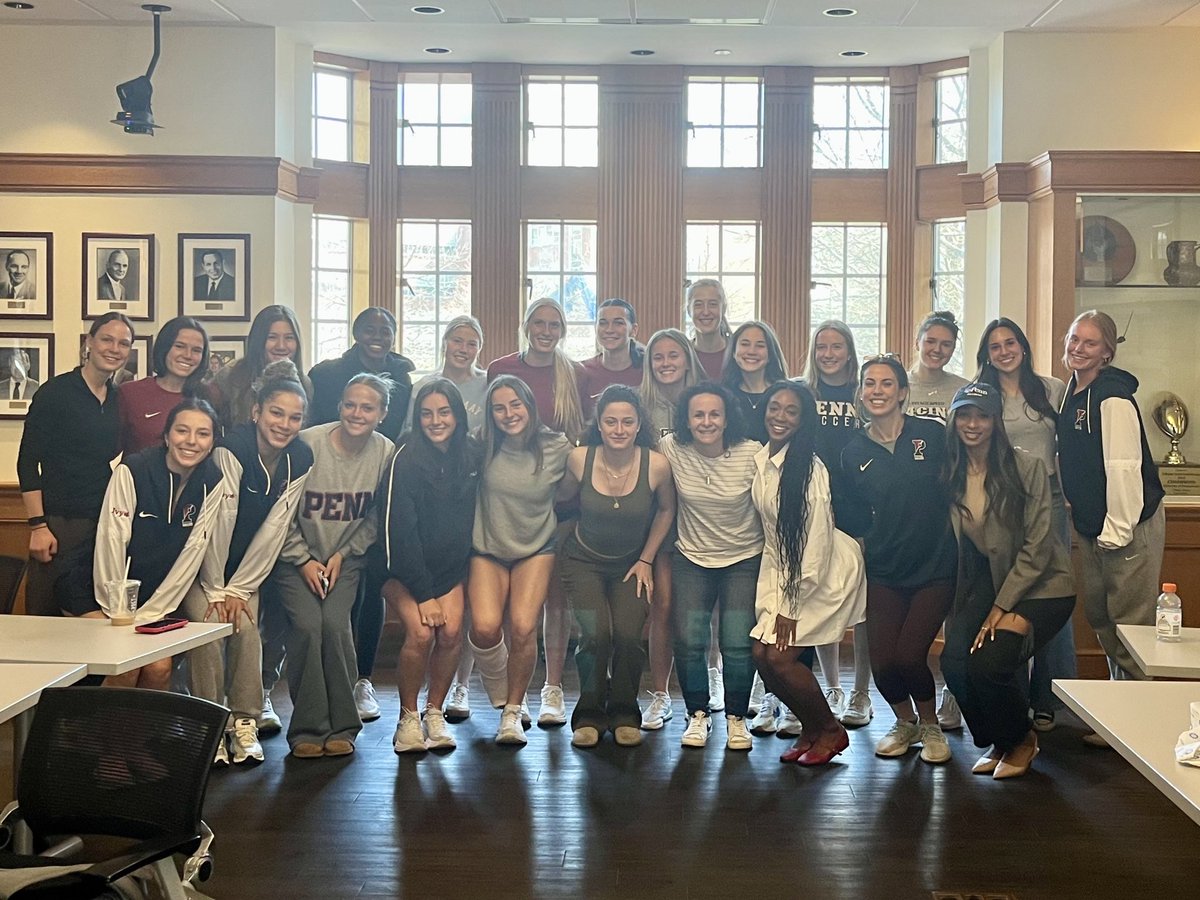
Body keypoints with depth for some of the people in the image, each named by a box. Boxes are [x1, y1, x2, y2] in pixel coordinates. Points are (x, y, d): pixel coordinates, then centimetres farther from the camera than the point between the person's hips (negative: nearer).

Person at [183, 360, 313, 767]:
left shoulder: (300, 459, -10)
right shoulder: (232, 448, -25)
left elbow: (274, 529, -8)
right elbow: (219, 521, -23)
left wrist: (239, 588, -9)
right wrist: (216, 589, -19)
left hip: (248, 564, 4)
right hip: (201, 561, -4)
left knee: (246, 626, -13)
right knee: (209, 624, -19)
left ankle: (243, 723, -2)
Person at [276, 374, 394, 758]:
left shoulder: (386, 453, -6)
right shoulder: (308, 444, -15)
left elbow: (376, 518, 3)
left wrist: (343, 555, -5)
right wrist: (304, 561, -7)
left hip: (346, 558, 2)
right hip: (297, 557, -1)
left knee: (336, 624, -19)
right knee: (307, 625, -20)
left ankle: (341, 727, -7)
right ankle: (308, 729, -9)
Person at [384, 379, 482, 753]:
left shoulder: (472, 455, -4)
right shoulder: (406, 458, -19)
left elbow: (471, 516, 6)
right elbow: (398, 528, -19)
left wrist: (468, 570, 1)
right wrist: (423, 593, -19)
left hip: (450, 565, 4)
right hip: (404, 566, -4)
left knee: (451, 632, -14)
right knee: (421, 632, -21)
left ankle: (434, 713, 5)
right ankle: (408, 718, -2)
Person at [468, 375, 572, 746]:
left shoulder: (557, 448, -8)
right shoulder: (483, 449, -8)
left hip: (536, 549, 0)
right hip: (488, 548, 0)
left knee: (523, 628, -18)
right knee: (485, 627, -19)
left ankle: (513, 713, 4)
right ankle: (501, 695, 13)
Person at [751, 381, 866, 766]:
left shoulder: (810, 470, -21)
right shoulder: (759, 461, 1)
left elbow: (816, 546, -20)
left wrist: (790, 607, -17)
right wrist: (776, 601, 6)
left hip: (824, 572, -7)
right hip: (780, 567, 7)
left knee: (779, 656, -12)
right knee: (761, 653, -2)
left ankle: (830, 731, 11)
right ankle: (811, 728, 19)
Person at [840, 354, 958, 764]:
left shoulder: (932, 434, -4)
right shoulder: (854, 451, 4)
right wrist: (861, 541, 4)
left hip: (935, 566, -2)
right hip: (884, 572, 3)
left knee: (909, 655, -13)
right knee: (882, 660, -7)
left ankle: (931, 725, 17)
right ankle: (904, 722, 25)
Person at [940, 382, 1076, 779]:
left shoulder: (1027, 467, -15)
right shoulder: (951, 474, 0)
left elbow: (1037, 546, -15)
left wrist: (1002, 608, -16)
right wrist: (957, 610, -5)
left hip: (1041, 586, -5)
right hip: (987, 582, 5)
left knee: (989, 663, -23)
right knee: (954, 660, -17)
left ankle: (1021, 739, 8)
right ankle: (996, 742, 11)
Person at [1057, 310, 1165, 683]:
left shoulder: (1113, 397, -18)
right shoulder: (1071, 393, 9)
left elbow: (1124, 467, -23)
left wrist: (1116, 530, -23)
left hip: (1128, 526, -9)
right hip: (1091, 525, 9)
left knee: (1129, 622, -5)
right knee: (1098, 615, 15)